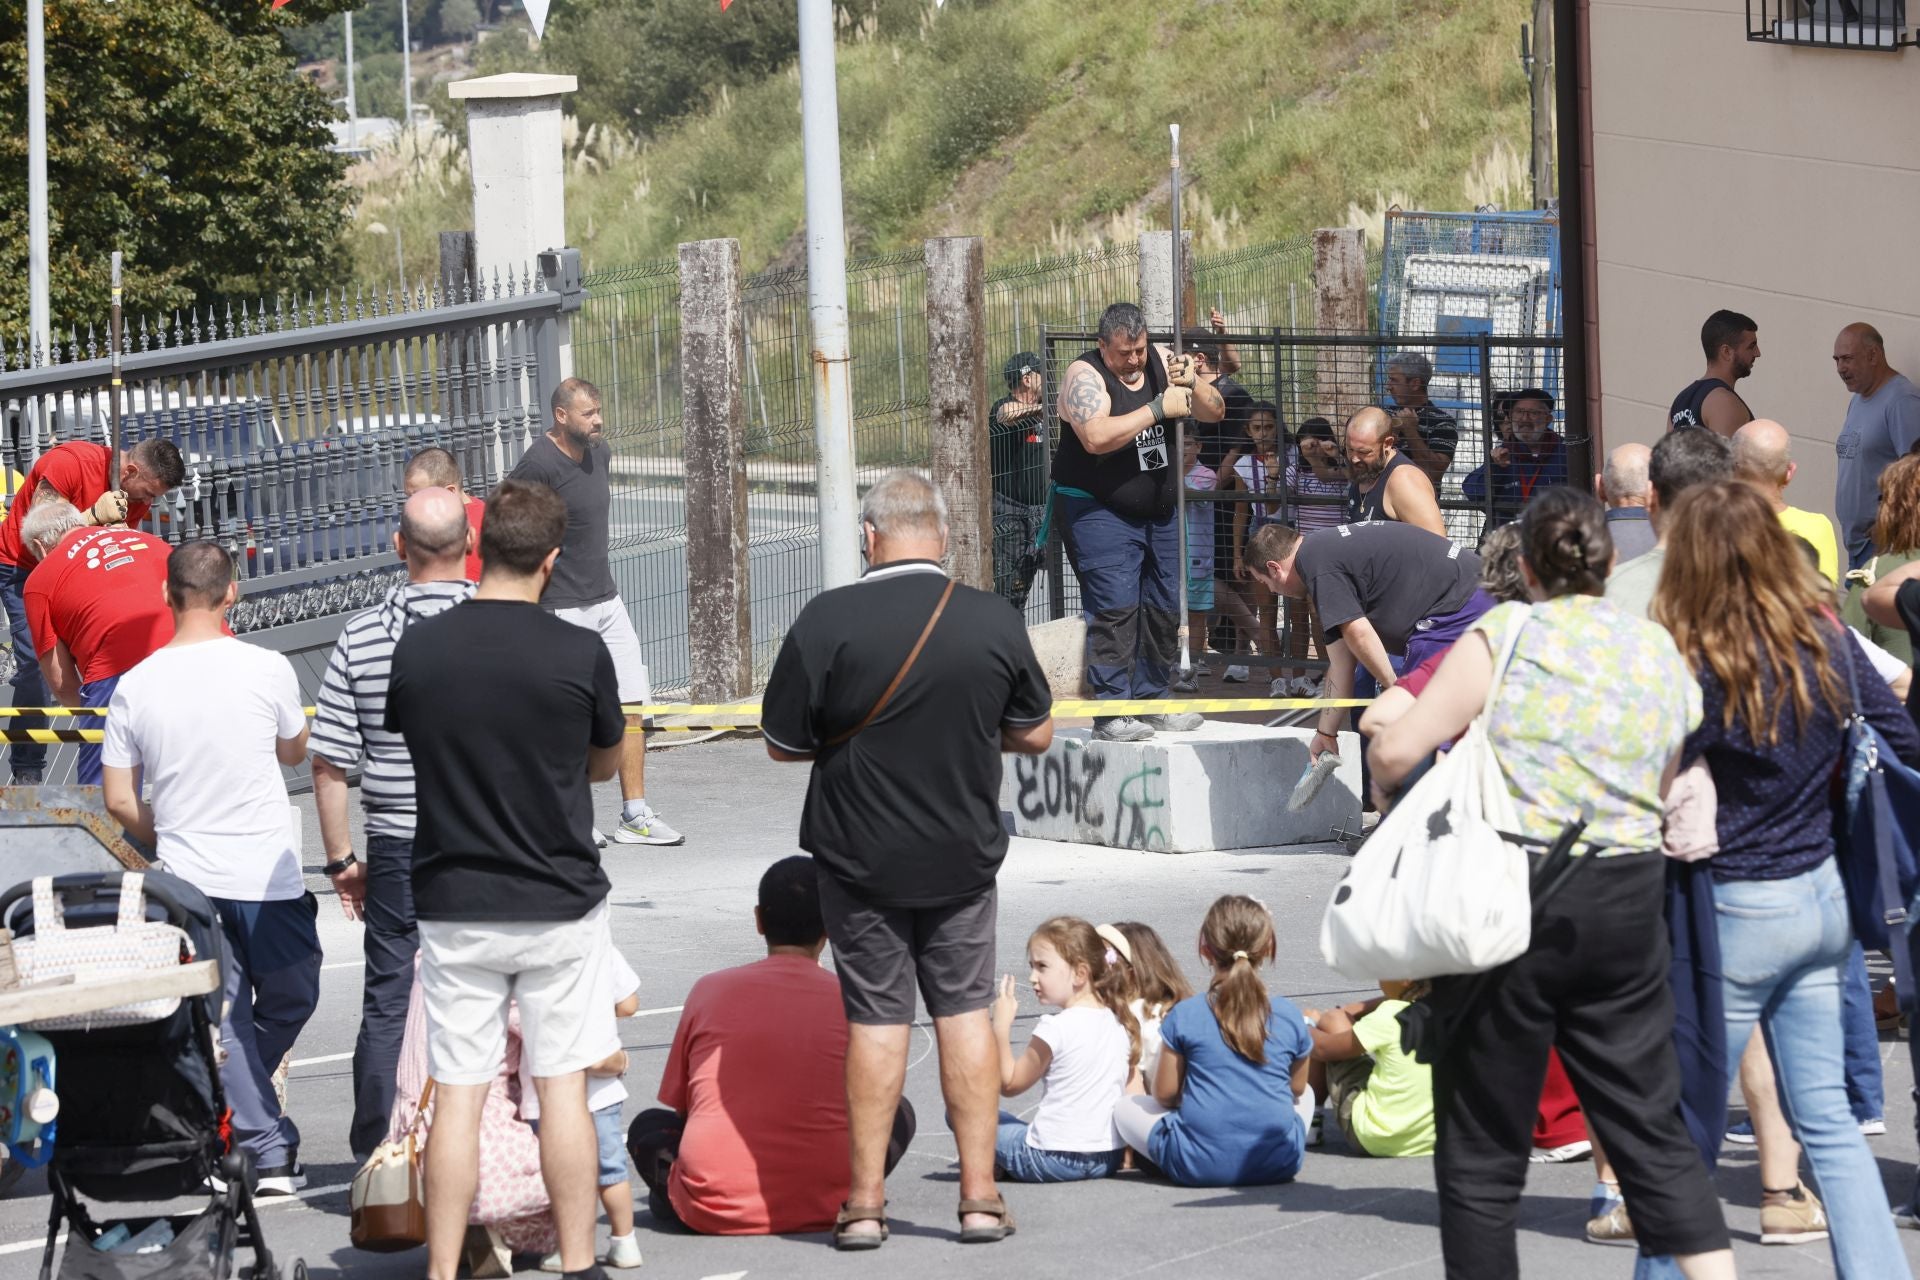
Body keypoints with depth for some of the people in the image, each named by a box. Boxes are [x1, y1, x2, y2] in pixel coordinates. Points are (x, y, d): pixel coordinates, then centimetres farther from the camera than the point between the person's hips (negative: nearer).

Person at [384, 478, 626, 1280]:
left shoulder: (417, 649, -5)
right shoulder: (578, 654, -11)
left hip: (453, 906, 1)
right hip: (561, 904, -1)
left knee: (457, 1094, 4)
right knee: (563, 1087, 6)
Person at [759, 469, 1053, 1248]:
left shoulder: (828, 621, -14)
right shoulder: (995, 622, -6)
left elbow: (783, 742, -7)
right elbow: (1035, 735, 6)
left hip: (860, 858, -1)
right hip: (963, 855, 2)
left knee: (876, 1018, 6)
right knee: (965, 1011, 10)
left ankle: (866, 1200, 9)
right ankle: (979, 1194, 9)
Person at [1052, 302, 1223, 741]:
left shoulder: (1159, 364, 5)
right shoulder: (1086, 375, -13)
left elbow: (1215, 412, 7)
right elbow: (1097, 437, -29)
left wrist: (1192, 384, -14)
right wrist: (1158, 409, -26)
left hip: (1157, 513, 7)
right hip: (1099, 512, -7)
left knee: (1164, 610, 10)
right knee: (1115, 610, -14)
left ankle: (1151, 701, 21)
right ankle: (1110, 714, -14)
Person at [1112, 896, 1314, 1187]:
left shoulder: (1184, 1015, -4)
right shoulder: (1288, 1015, 0)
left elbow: (1165, 1094, 2)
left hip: (1199, 1166, -1)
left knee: (1126, 1106, 20)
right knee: (1306, 1095, 33)